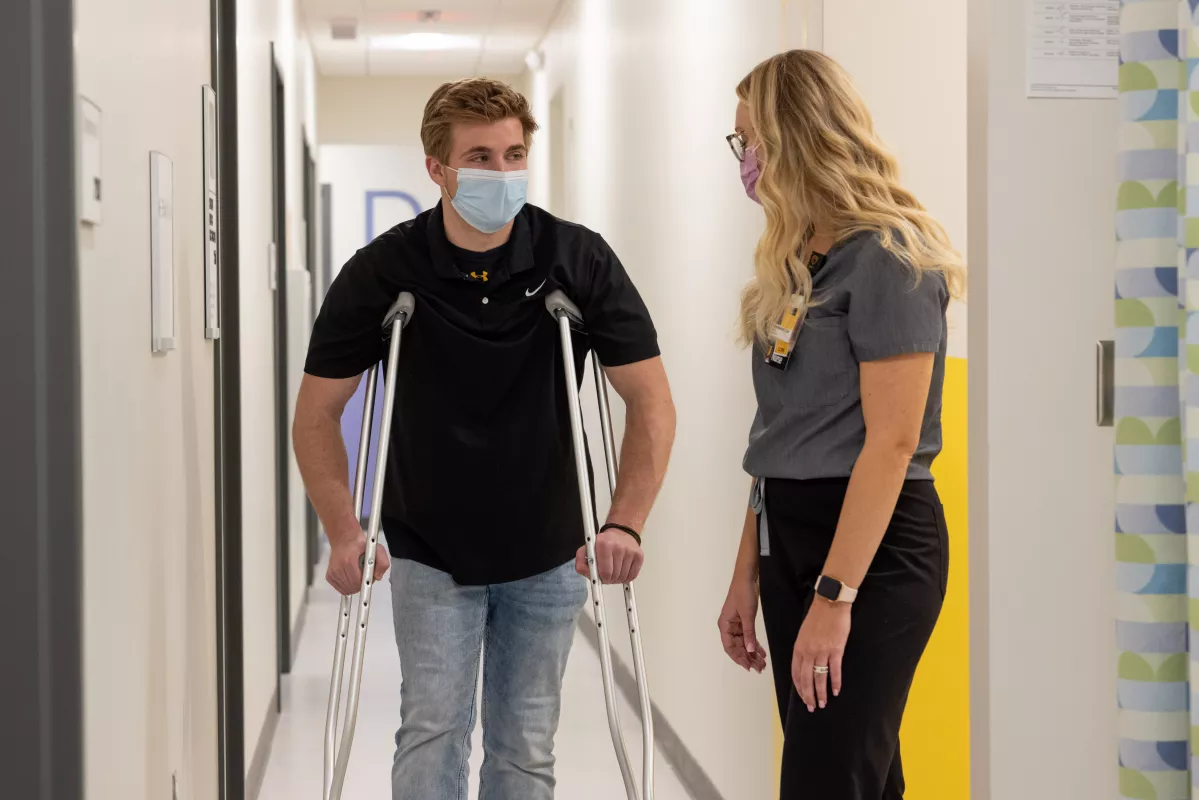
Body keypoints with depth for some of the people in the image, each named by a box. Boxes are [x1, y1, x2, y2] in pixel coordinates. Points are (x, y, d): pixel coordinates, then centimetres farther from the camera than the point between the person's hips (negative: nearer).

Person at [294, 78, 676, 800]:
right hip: (430, 553, -1)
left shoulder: (579, 259, -11)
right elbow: (318, 411, -5)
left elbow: (651, 400, -9)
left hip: (548, 554, 1)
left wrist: (626, 524, -20)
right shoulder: (383, 270, -11)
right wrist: (344, 532, -17)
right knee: (433, 734, -6)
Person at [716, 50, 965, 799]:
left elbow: (892, 442, -19)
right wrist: (749, 573, 14)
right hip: (791, 539, 9)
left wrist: (836, 596, -21)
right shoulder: (799, 262, 14)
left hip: (872, 549, -9)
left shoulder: (886, 259, -13)